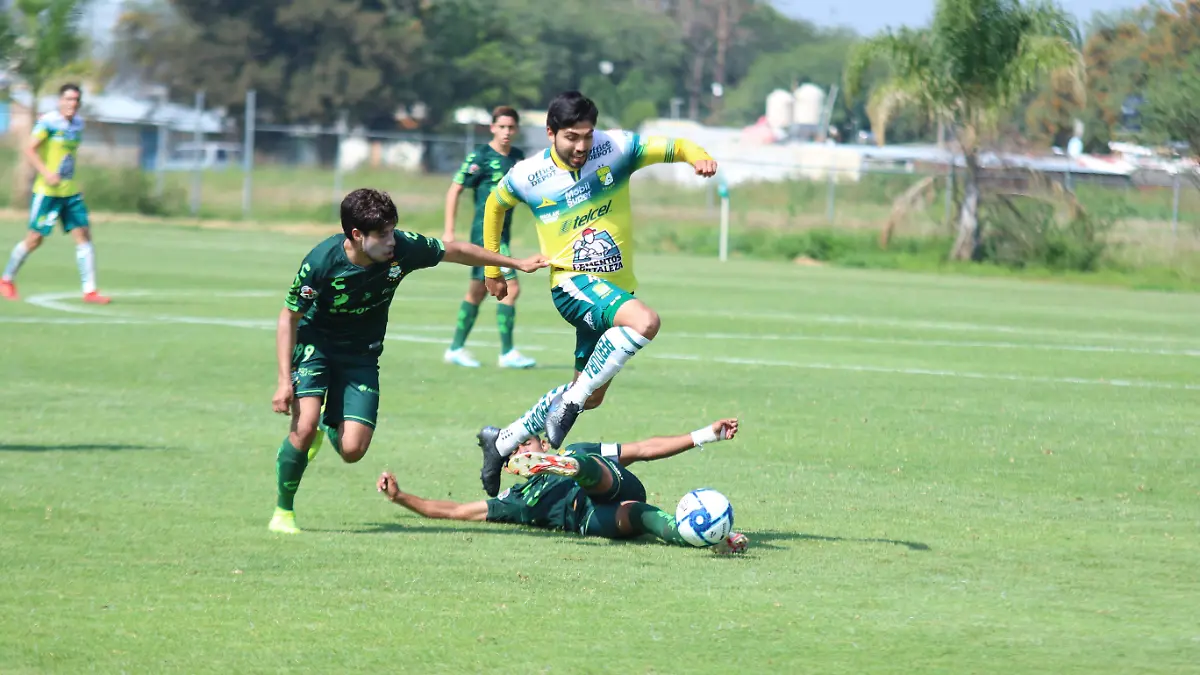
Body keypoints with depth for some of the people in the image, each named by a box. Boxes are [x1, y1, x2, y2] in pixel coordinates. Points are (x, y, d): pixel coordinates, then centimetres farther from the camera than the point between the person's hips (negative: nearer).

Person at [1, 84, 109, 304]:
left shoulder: (78, 123, 9)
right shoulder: (49, 122, -12)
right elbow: (30, 150, -18)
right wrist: (47, 173, -27)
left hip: (71, 191, 6)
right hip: (47, 192, -6)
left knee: (83, 235, -4)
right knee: (35, 238, -1)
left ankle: (89, 291, -4)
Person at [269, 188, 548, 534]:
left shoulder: (403, 248, -20)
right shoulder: (322, 261, -27)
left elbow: (454, 251, -1)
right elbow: (289, 318, -14)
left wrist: (516, 263, 9)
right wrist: (284, 381, -21)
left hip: (361, 355, 3)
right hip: (315, 346, -3)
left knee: (352, 450, -9)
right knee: (305, 426, -25)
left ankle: (330, 424, 30)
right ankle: (283, 512, -3)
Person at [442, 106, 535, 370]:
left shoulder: (518, 157, 10)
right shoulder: (480, 157, -10)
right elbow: (454, 190, -6)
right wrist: (449, 230, -10)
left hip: (502, 231, 8)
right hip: (485, 232, -8)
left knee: (478, 291, 14)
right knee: (510, 288, -14)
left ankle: (456, 348, 23)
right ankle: (507, 353, -9)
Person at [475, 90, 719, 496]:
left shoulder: (615, 149, -6)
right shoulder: (527, 177, -5)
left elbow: (672, 147, -3)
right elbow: (495, 204, 15)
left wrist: (697, 156, -26)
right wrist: (492, 266, 22)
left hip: (617, 287, 5)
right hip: (573, 284, -5)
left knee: (590, 396, 13)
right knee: (644, 321, -35)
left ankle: (502, 442, 28)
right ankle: (571, 401, -26)